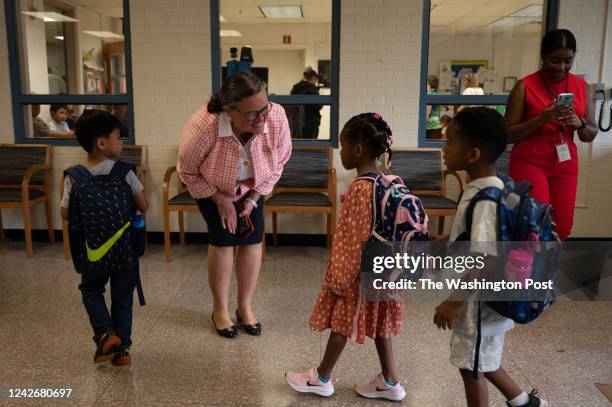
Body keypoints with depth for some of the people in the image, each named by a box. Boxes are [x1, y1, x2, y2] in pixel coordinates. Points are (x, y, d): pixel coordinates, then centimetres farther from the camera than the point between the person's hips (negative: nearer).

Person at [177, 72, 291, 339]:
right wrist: (220, 200, -15)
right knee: (223, 240, -5)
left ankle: (245, 307, 18)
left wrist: (254, 198, -11)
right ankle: (220, 309, 15)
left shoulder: (276, 117, -32)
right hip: (211, 186, -2)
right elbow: (187, 172, -18)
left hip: (251, 187, 3)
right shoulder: (203, 126, -39)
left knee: (252, 239, 0)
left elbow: (278, 162, -11)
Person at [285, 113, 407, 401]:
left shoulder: (359, 188, -24)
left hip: (358, 270, -8)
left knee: (341, 323, 9)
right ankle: (389, 382, 30)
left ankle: (321, 378, 28)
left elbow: (354, 239, -21)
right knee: (377, 324, 18)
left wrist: (340, 278, -13)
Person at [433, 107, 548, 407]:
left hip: (478, 303, -9)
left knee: (471, 368, 11)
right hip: (485, 300, 9)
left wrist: (454, 301, -23)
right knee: (479, 362, 26)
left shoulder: (483, 199, -27)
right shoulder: (486, 188, 2)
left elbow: (487, 259, -29)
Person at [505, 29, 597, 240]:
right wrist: (541, 120, -23)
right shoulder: (525, 86, -7)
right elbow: (508, 134, -9)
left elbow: (591, 134, 9)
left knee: (562, 228, 4)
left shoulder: (582, 87, 7)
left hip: (565, 165, 5)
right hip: (529, 163, -4)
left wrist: (579, 123, -13)